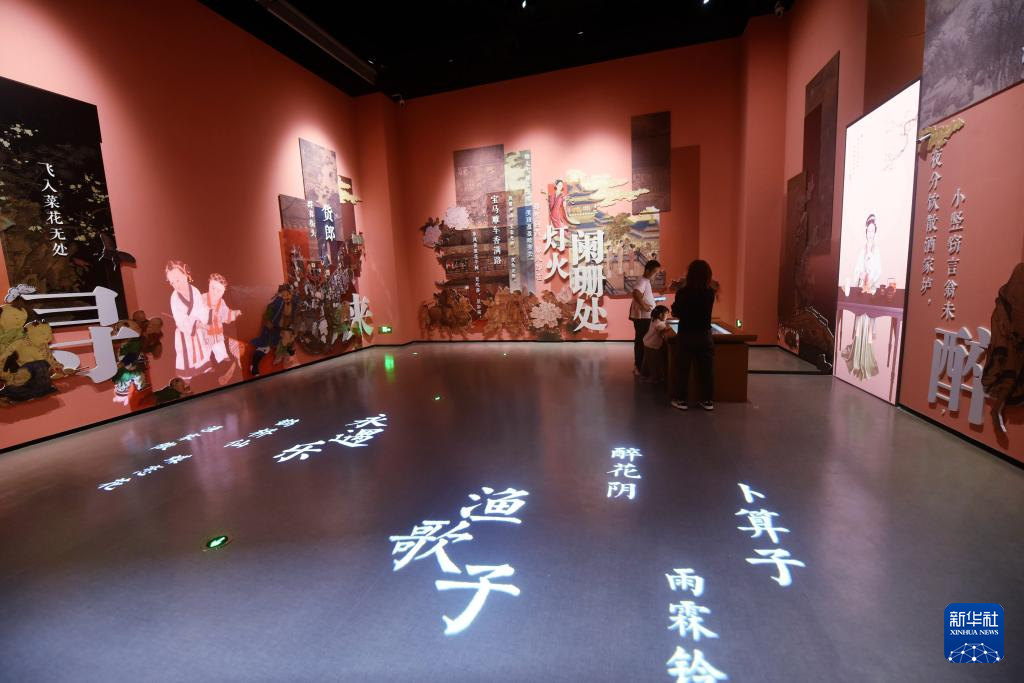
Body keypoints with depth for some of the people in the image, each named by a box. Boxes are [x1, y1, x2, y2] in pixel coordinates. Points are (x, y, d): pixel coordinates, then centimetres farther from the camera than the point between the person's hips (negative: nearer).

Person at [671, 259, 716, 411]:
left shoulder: (683, 292, -11)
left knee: (683, 369, 6)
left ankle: (682, 400, 11)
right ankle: (708, 401, 17)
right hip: (705, 335, 3)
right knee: (707, 369, 10)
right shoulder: (710, 292, -1)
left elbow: (676, 312, -2)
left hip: (686, 335, -3)